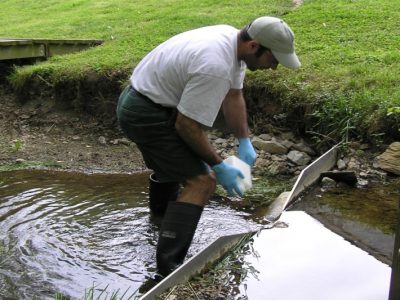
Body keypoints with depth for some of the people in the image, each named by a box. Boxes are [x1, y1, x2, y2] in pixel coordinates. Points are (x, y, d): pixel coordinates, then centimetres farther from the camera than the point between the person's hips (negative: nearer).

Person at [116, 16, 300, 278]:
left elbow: (233, 96, 12)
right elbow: (187, 125, -25)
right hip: (146, 115, -11)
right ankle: (169, 265, -16)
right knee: (202, 180, -18)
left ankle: (161, 210, 63)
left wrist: (245, 143, 9)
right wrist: (219, 167, -15)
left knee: (177, 156, 35)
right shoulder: (215, 67, -31)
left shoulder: (234, 40, -1)